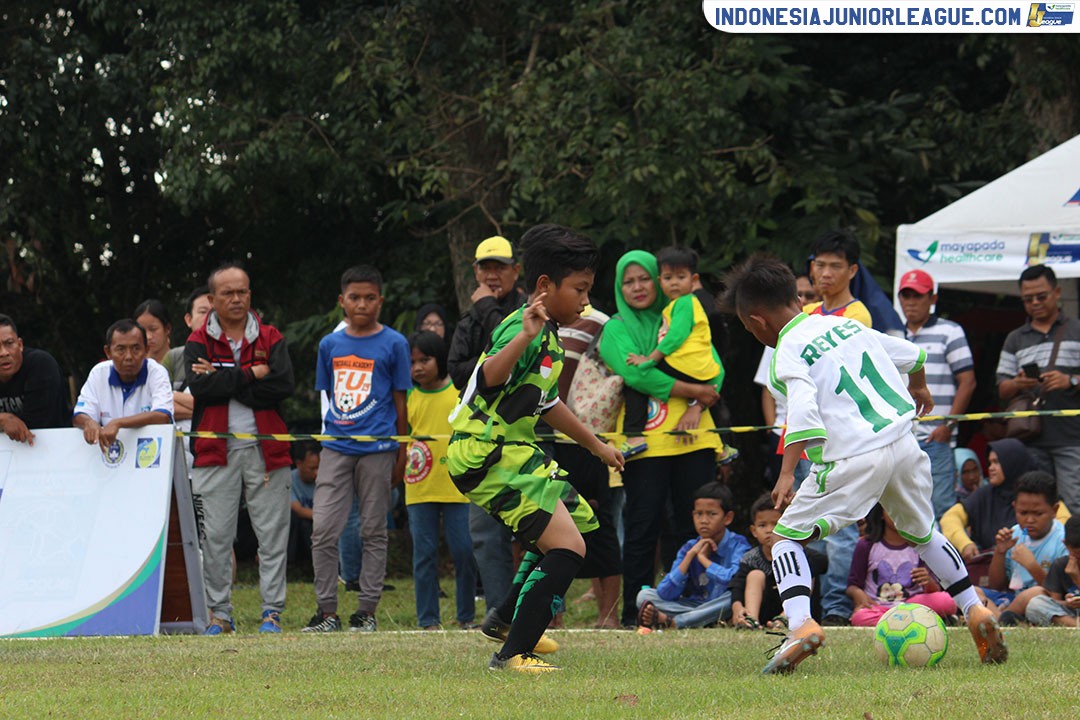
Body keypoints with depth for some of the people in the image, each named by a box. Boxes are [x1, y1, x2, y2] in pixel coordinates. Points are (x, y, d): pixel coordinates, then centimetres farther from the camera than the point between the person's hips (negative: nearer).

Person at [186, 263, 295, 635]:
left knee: (273, 532, -1)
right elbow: (198, 386, -12)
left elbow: (283, 385, -8)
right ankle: (219, 614, 8)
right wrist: (250, 374, -12)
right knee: (216, 536, 1)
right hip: (216, 449, 0)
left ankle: (272, 611, 4)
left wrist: (222, 380, -10)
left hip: (265, 448, 0)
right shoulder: (198, 342, 6)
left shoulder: (270, 338, 9)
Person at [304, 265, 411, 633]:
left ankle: (367, 611, 8)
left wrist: (400, 455, 3)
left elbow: (400, 402, 4)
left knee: (373, 533, 3)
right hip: (336, 448, 3)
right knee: (323, 531, -4)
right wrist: (333, 431, 14)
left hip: (377, 449, -3)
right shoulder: (330, 344, 11)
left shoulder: (393, 344, 2)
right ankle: (327, 612, 2)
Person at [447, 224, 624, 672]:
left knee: (576, 519, 31)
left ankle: (507, 618, 43)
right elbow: (489, 378, -39)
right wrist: (524, 337, -54)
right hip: (488, 454, -11)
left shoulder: (549, 335, 15)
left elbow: (547, 404, 30)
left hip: (512, 451, 11)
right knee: (567, 546, -19)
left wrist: (596, 445, 39)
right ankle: (513, 654, -16)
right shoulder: (523, 329, -18)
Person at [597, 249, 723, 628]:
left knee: (695, 524, -1)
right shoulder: (616, 329, 6)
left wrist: (697, 407, -9)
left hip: (693, 436, 3)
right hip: (645, 438, -3)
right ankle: (634, 611, -1)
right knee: (643, 527, -5)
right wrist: (693, 391, -10)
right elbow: (635, 374, -10)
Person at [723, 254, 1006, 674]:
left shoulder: (788, 353, -5)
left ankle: (800, 624, -17)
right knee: (923, 533, 30)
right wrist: (918, 389, 48)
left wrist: (786, 473, -25)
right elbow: (910, 354, 27)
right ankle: (975, 611, 23)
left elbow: (803, 412, -21)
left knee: (787, 537, 4)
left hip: (854, 459, -7)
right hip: (904, 445, 7)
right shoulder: (846, 325, 16)